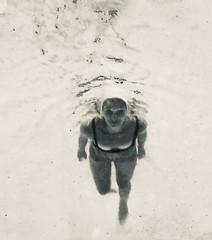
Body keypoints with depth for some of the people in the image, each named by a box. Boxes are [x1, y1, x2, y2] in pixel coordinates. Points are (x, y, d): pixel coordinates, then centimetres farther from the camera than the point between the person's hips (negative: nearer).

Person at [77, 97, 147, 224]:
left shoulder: (137, 124, -37)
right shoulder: (91, 127, -38)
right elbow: (83, 134, -15)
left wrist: (141, 146, 5)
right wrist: (81, 150, 4)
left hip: (127, 154, 1)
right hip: (100, 154, 0)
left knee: (123, 184, 25)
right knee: (103, 191, 18)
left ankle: (123, 202, 61)